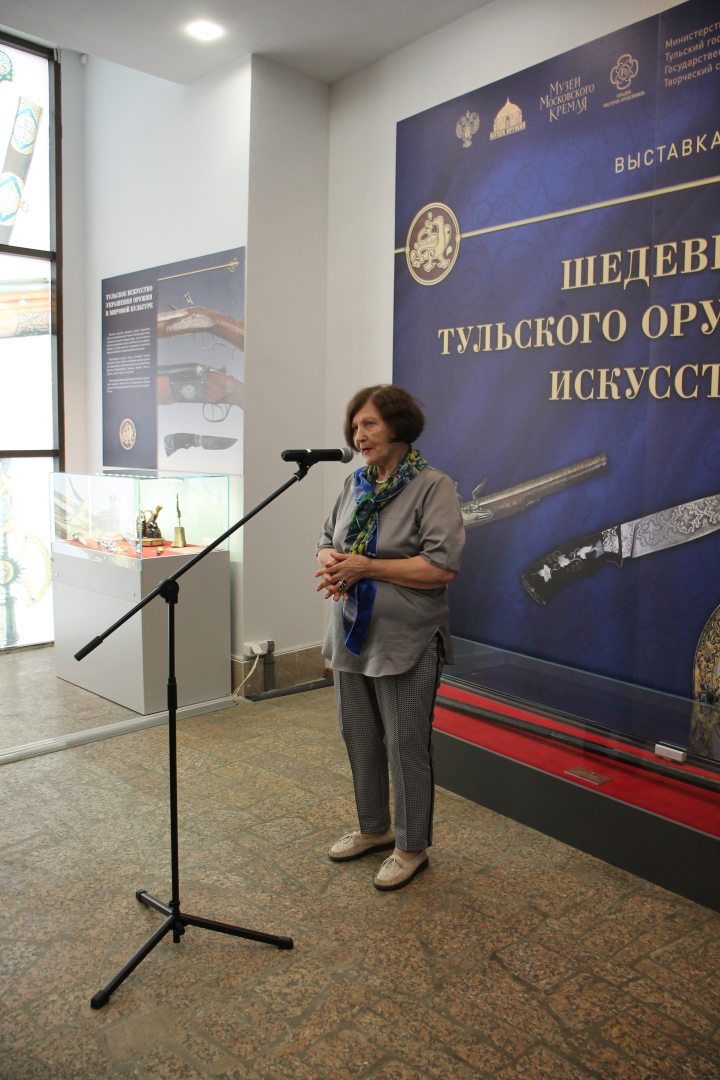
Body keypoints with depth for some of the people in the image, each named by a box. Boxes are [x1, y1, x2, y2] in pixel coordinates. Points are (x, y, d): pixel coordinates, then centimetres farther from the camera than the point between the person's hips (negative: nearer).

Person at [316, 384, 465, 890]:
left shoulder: (434, 486, -13)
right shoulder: (355, 484, 9)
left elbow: (441, 567, -21)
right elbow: (328, 540, 17)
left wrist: (365, 567, -22)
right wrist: (330, 562, -8)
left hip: (406, 641, -7)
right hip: (353, 636, 7)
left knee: (406, 746, 5)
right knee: (360, 739, 19)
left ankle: (412, 847, 26)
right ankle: (374, 828, 40)